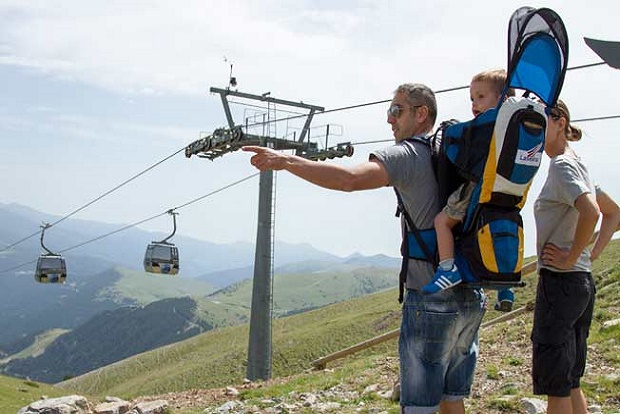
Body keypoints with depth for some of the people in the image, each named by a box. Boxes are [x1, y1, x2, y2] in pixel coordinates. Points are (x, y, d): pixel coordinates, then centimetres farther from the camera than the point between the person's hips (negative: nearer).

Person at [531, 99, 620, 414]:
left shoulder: (562, 165, -12)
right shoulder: (576, 164, 16)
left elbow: (590, 212, -29)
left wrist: (570, 259, -19)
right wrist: (592, 254, 15)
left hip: (559, 280, -10)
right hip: (582, 282, 10)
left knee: (554, 384, -2)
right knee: (570, 382, 16)